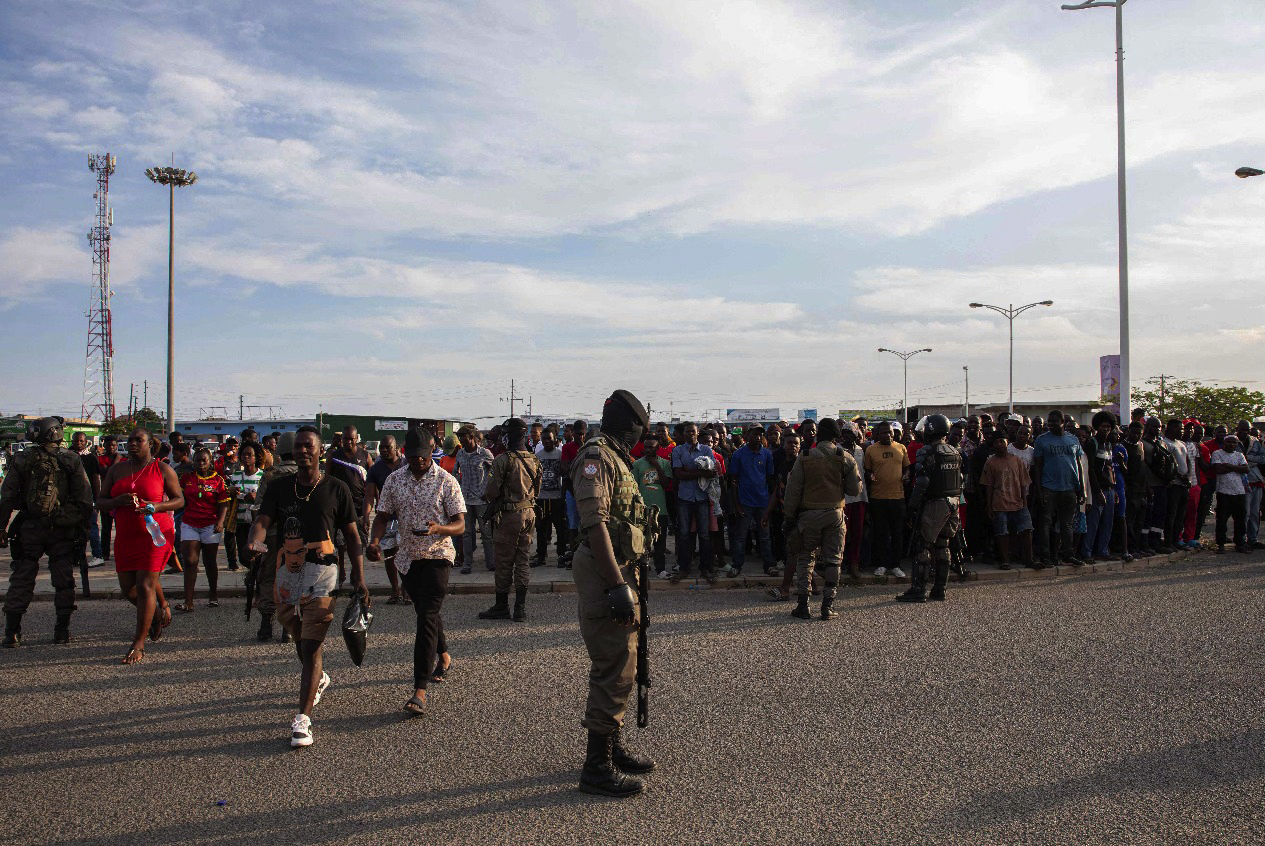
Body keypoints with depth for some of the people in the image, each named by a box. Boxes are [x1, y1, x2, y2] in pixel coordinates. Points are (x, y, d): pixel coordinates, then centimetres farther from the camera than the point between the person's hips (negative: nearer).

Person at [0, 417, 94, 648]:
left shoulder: (21, 460, 0)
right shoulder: (71, 460, -2)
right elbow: (85, 499, -3)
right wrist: (83, 527, 4)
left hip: (29, 529, 1)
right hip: (63, 530, 0)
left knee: (21, 579, 8)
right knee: (63, 581, 7)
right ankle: (62, 631, 8)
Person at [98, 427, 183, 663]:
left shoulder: (162, 469, -1)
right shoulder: (117, 470, 11)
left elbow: (179, 500, 1)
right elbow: (100, 503, 9)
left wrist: (155, 507, -18)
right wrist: (118, 501, -13)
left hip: (155, 534, -5)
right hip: (125, 537, 5)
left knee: (145, 586, -9)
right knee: (128, 588, 8)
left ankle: (139, 644, -4)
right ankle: (159, 610, 39)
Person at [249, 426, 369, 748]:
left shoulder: (337, 488, 2)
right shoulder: (279, 488, 8)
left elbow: (352, 535, 5)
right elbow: (262, 520, -6)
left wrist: (359, 578, -1)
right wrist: (255, 541, -30)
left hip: (322, 570, -4)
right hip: (288, 571, 4)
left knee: (311, 645, -10)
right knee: (299, 637, 20)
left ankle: (302, 719, -11)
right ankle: (320, 679, 50)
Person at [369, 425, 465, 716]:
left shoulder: (446, 481, -7)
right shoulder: (394, 480, 4)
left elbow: (460, 525, -8)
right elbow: (382, 516, 7)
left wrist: (438, 528, -29)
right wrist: (375, 541, -14)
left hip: (438, 555, -5)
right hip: (407, 557, 5)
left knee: (427, 618, -13)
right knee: (425, 613, 19)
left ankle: (420, 690, -14)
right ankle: (444, 656, 46)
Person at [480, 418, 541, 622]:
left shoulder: (503, 460, -15)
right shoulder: (533, 460, 6)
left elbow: (492, 491, -12)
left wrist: (487, 496, 10)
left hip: (509, 515, -6)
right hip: (529, 513, 6)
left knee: (504, 562, 4)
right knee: (523, 560, 10)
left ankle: (501, 606, 13)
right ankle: (520, 608, 11)